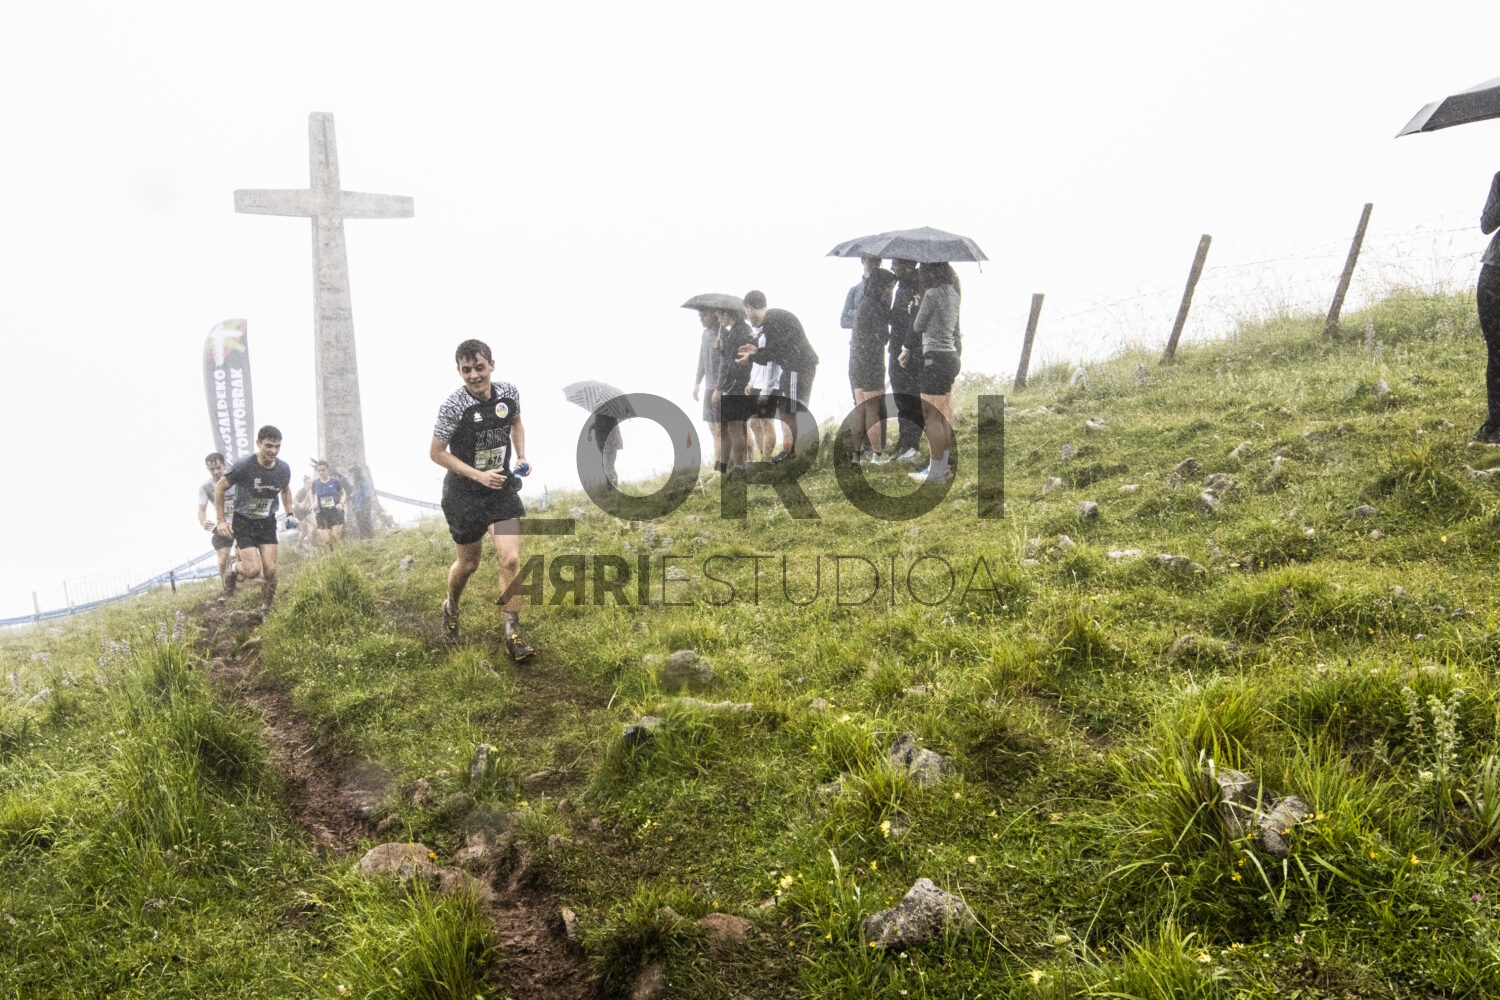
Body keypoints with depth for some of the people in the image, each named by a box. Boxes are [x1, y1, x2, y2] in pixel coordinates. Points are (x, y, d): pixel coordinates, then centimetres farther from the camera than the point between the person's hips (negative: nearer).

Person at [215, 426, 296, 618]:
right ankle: (234, 568, 21)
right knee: (253, 570, -15)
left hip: (268, 523, 4)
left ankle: (266, 611, 14)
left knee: (270, 570, -4)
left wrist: (289, 514, 6)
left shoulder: (284, 469, -6)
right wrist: (221, 521, -8)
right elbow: (220, 488, -7)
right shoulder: (244, 466, -20)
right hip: (244, 523, -4)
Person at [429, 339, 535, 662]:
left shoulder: (509, 393, -8)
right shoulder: (453, 406, -20)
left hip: (502, 486, 3)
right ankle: (451, 609, 46)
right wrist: (479, 476, -21)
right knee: (469, 562, 13)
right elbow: (436, 452, -13)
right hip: (464, 492, -2)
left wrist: (521, 457, -1)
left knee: (511, 559, -10)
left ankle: (513, 637, -1)